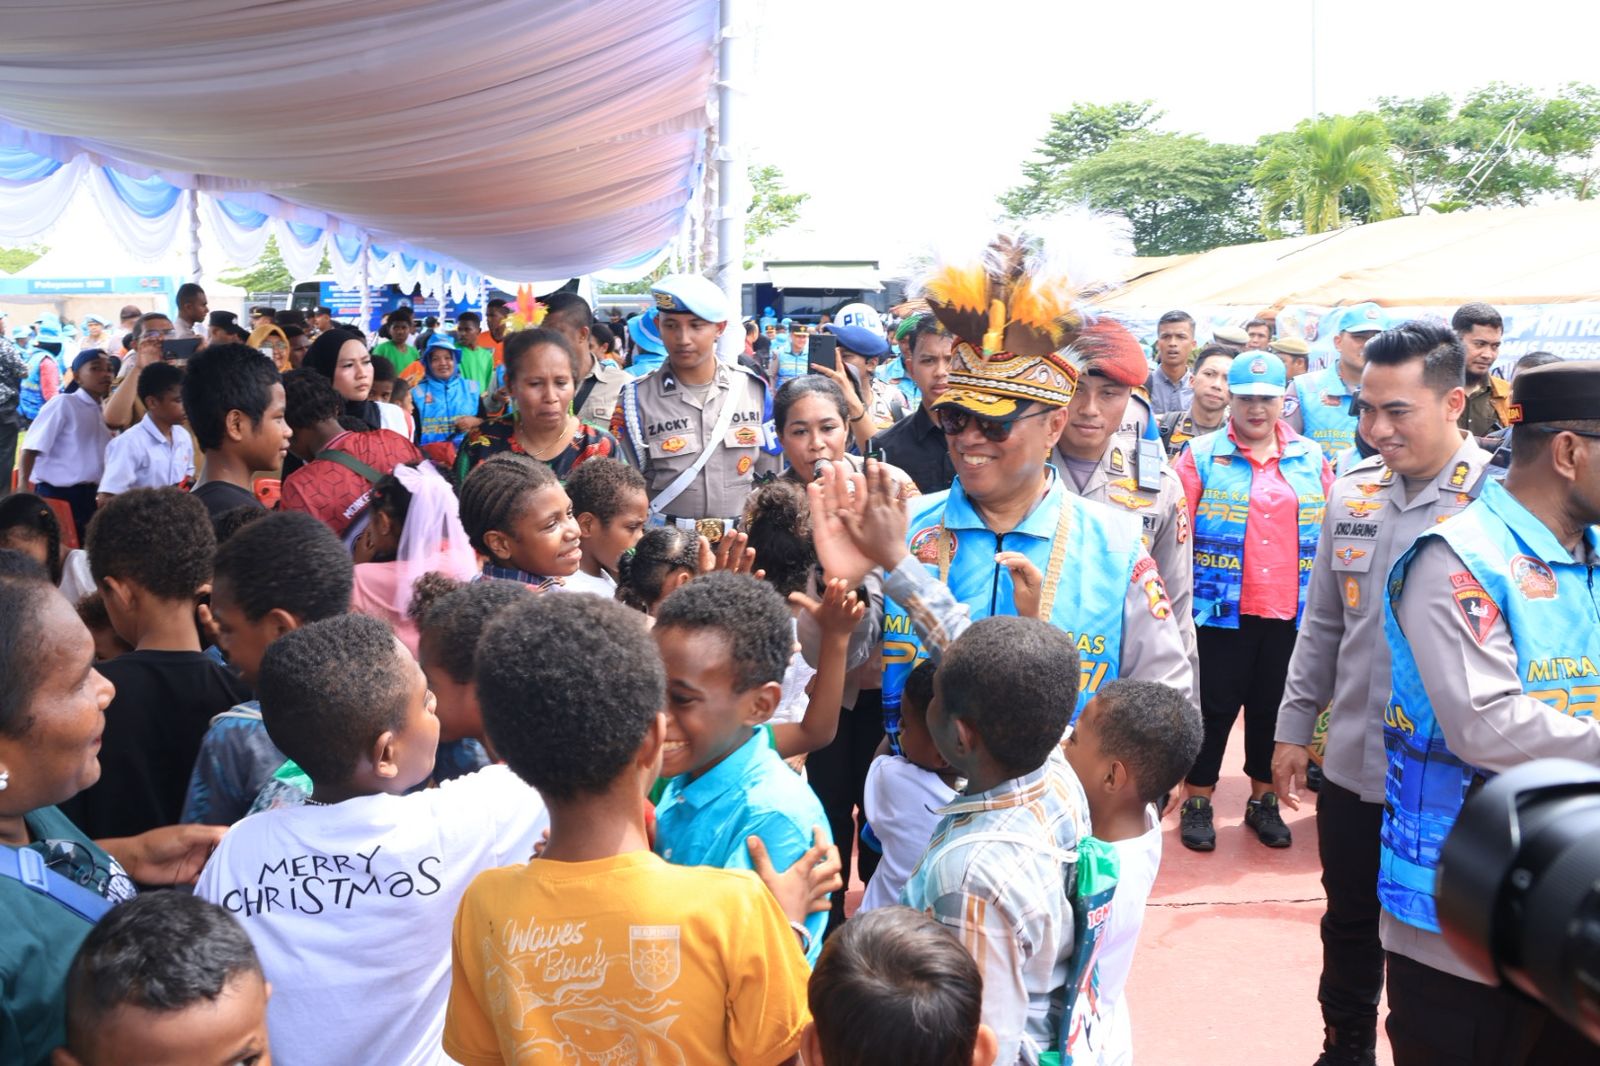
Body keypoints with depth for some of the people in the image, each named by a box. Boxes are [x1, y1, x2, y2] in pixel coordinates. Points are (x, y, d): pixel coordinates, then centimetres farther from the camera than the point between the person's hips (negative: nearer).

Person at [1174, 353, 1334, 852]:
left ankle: (1264, 801, 29)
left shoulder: (1311, 458, 7)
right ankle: (1197, 802, 20)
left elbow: (1331, 534, 12)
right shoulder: (1201, 455, -3)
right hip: (1220, 609, -3)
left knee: (1273, 708, 13)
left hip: (1291, 612, 3)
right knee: (1214, 706, 5)